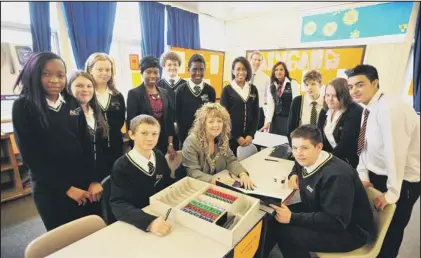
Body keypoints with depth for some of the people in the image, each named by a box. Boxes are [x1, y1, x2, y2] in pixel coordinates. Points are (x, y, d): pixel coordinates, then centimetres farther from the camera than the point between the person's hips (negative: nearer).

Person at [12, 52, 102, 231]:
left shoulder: (73, 103, 2)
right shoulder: (23, 107, -8)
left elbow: (86, 144, 2)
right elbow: (30, 155, -10)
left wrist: (94, 180, -6)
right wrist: (66, 188, -12)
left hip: (83, 183, 3)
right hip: (50, 188, -3)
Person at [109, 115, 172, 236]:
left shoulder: (159, 156, 0)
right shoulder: (121, 166, -13)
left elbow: (168, 186, 7)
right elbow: (118, 205, -21)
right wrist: (149, 222, -35)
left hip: (161, 215, 4)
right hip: (135, 224, -4)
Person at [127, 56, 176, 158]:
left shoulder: (164, 93, 8)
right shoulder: (134, 93, -5)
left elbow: (170, 119, 7)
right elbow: (131, 122, -7)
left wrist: (170, 144, 3)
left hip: (163, 143, 4)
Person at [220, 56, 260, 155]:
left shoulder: (253, 89, 8)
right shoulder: (227, 90, -3)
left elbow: (256, 114, 8)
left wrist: (251, 135, -3)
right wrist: (236, 137, -9)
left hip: (248, 137, 3)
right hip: (231, 137, -3)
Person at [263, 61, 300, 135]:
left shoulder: (293, 84, -5)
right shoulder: (271, 87, 7)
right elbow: (270, 105, 1)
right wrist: (268, 121, -9)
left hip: (289, 119, -3)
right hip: (276, 119, 4)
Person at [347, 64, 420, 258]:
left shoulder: (390, 109, -27)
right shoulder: (369, 109, 1)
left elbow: (395, 154, -28)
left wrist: (391, 193, -22)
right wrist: (363, 175, -3)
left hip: (401, 182, -7)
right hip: (377, 176, 7)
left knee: (389, 231, 10)